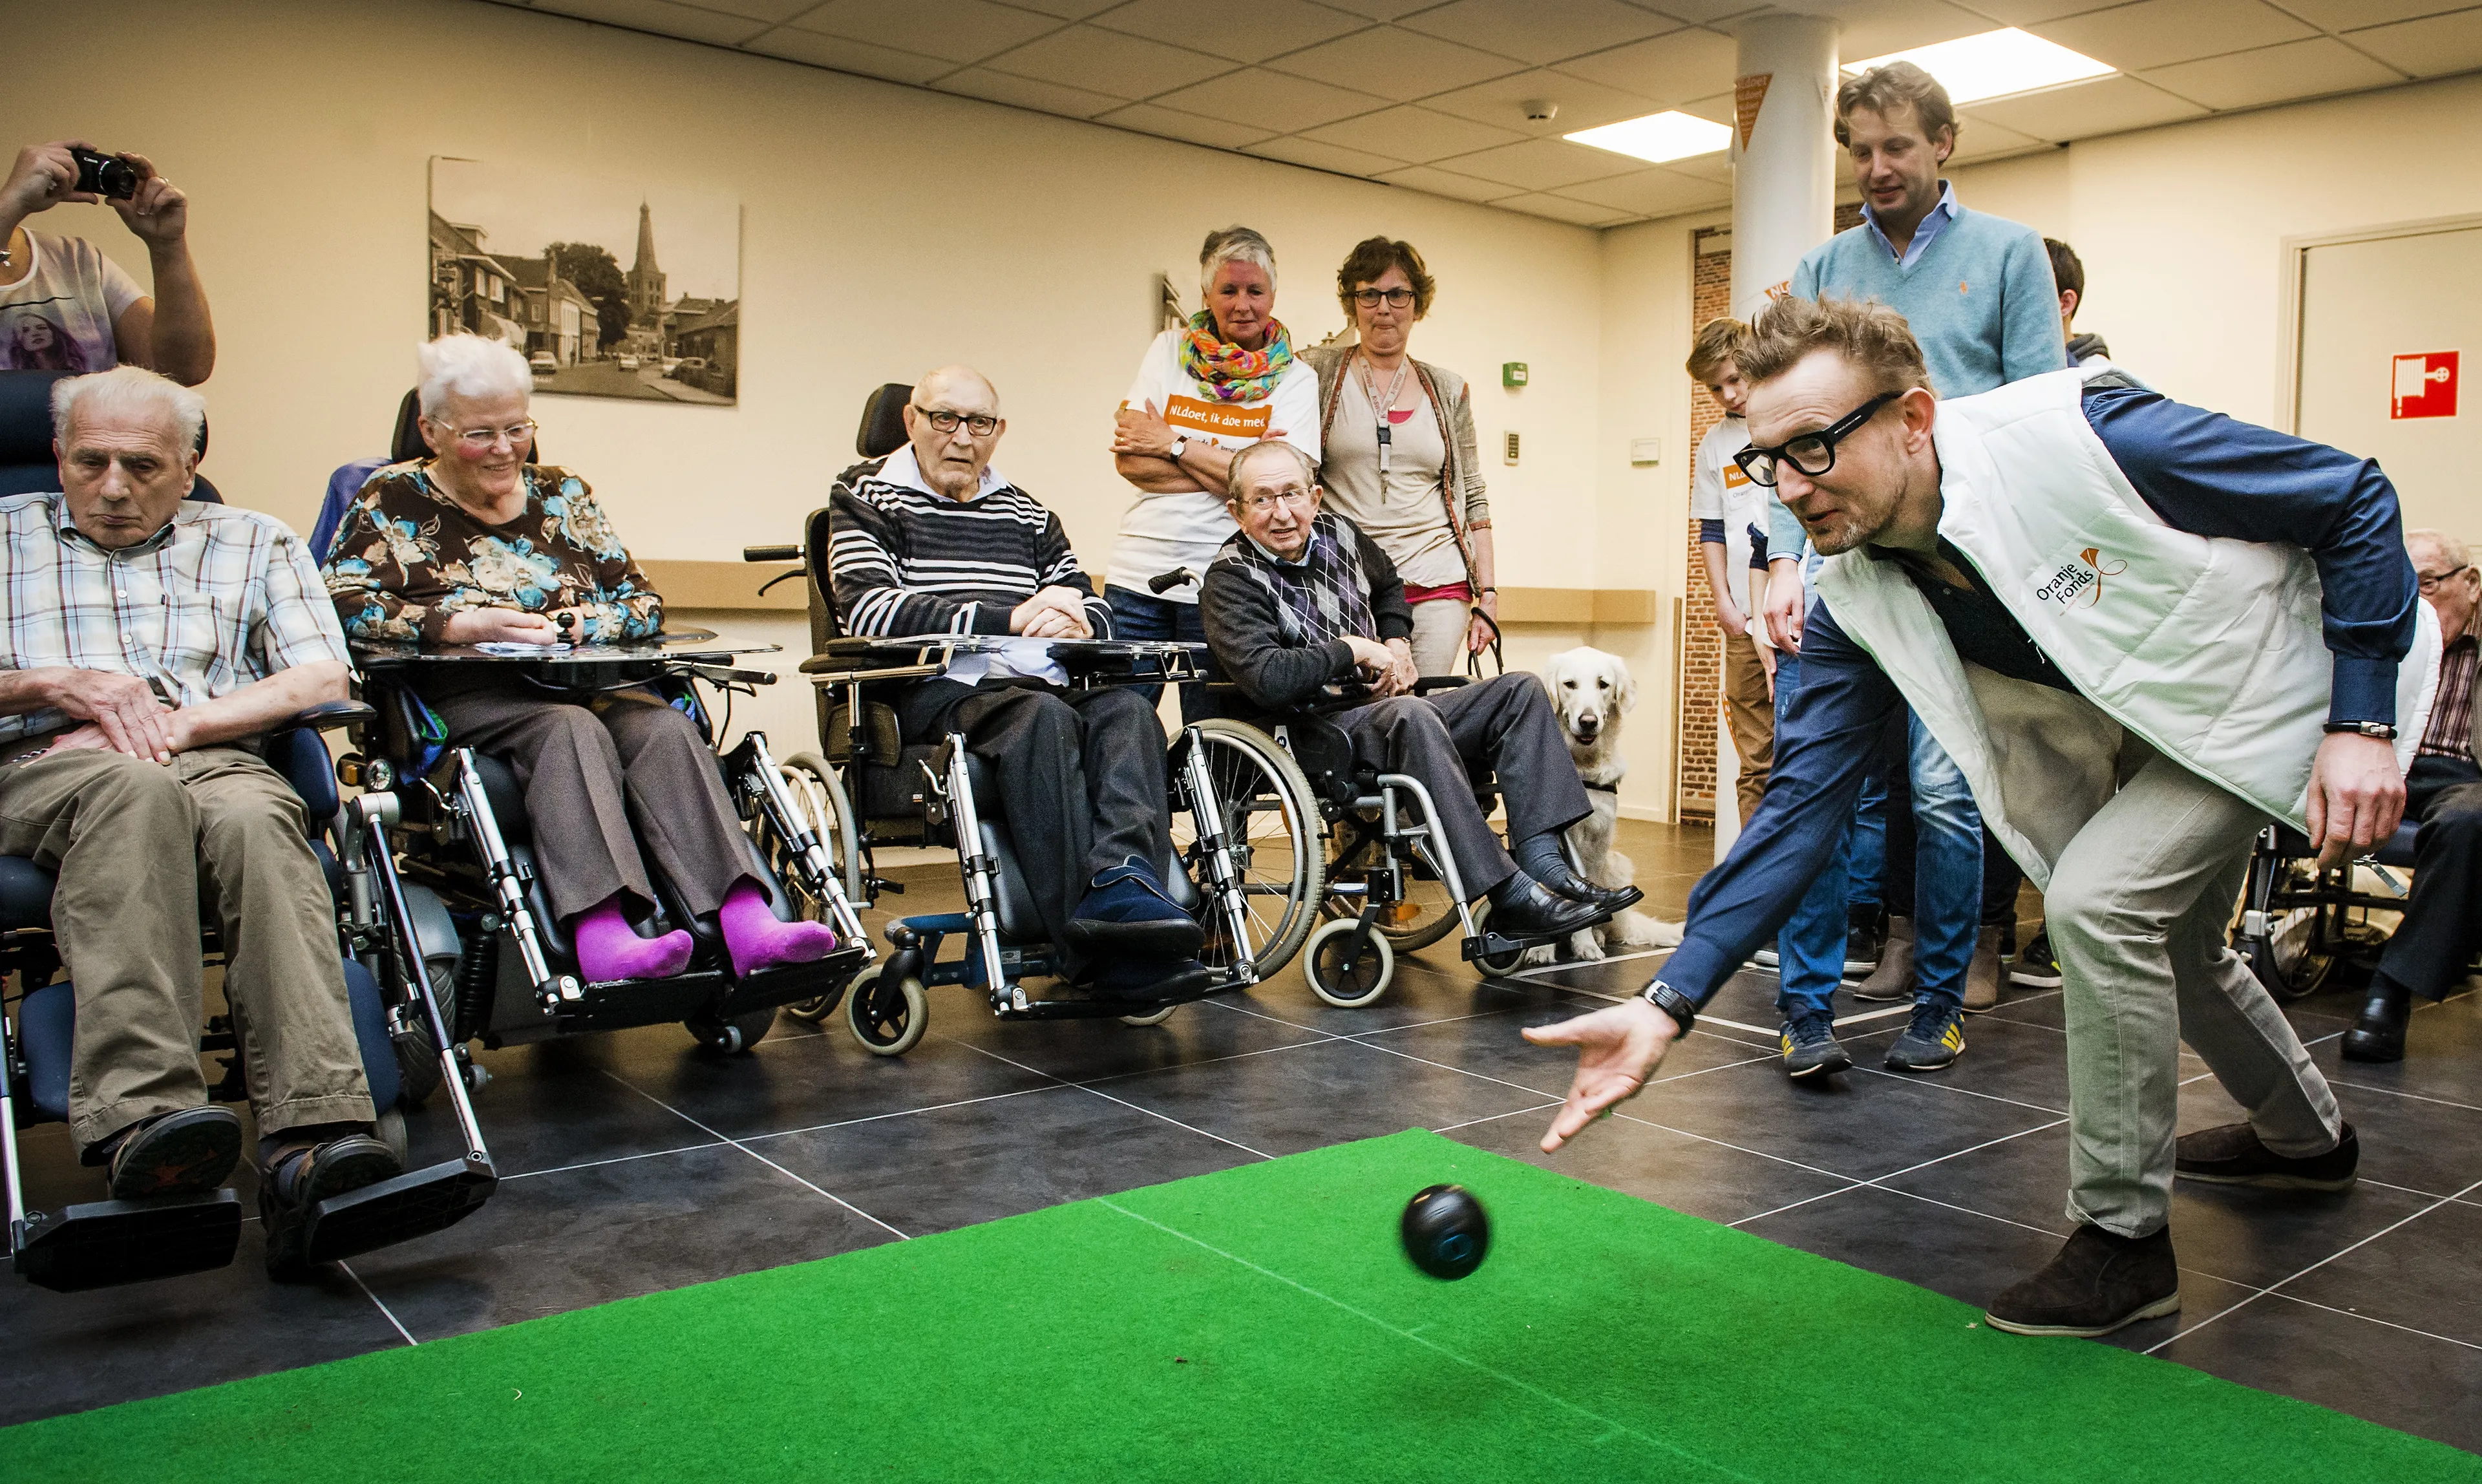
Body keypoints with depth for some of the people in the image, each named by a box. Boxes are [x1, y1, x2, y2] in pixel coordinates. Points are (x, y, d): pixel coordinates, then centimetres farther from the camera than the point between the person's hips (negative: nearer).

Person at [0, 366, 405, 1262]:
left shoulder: (252, 543, 25)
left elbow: (325, 676, 9)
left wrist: (178, 722, -3)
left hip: (218, 760, 0)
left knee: (255, 818, -38)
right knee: (134, 790, -39)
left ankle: (314, 1141, -54)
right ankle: (140, 1117, -55)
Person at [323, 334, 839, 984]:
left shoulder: (563, 495, 20)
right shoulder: (394, 500, 10)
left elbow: (643, 602, 13)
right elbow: (341, 607, -7)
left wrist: (572, 625, -8)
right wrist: (465, 625, -17)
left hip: (588, 686, 3)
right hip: (463, 697, -3)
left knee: (666, 728, -30)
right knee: (571, 729, -36)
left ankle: (747, 926, -49)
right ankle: (602, 936, -55)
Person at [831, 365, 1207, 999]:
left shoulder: (1027, 513, 29)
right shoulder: (866, 497, 13)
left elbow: (1099, 610, 23)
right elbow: (869, 611, -5)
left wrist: (1075, 620, -5)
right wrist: (1011, 619, -13)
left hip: (1045, 681, 5)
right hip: (938, 689, -5)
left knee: (1128, 709, -28)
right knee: (1044, 718, -35)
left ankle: (1121, 882, -50)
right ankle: (1104, 951, -46)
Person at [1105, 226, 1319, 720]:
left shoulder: (1295, 378, 4)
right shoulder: (1169, 351, 9)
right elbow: (1129, 460, -1)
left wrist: (1174, 444, -8)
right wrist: (1228, 467, -11)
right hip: (1138, 572, 2)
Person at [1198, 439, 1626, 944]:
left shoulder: (1337, 532, 11)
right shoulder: (1231, 581, -10)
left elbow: (1389, 584, 34)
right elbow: (1267, 680, -26)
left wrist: (1395, 643, 14)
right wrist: (1355, 650, -14)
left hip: (1392, 713, 8)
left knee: (1520, 692, -4)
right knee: (1410, 715, -37)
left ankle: (1542, 861, -19)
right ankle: (1509, 898, -38)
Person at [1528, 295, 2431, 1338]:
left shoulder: (2081, 438, -35)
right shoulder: (1855, 604, -18)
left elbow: (2355, 499, -22)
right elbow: (1801, 807, -20)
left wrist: (2363, 725, -27)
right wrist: (1669, 1002, -30)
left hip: (2280, 689, -6)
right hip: (2139, 721, 7)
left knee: (2099, 901, -23)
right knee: (2166, 945, 21)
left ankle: (2125, 1234, -4)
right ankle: (2307, 1137, 53)